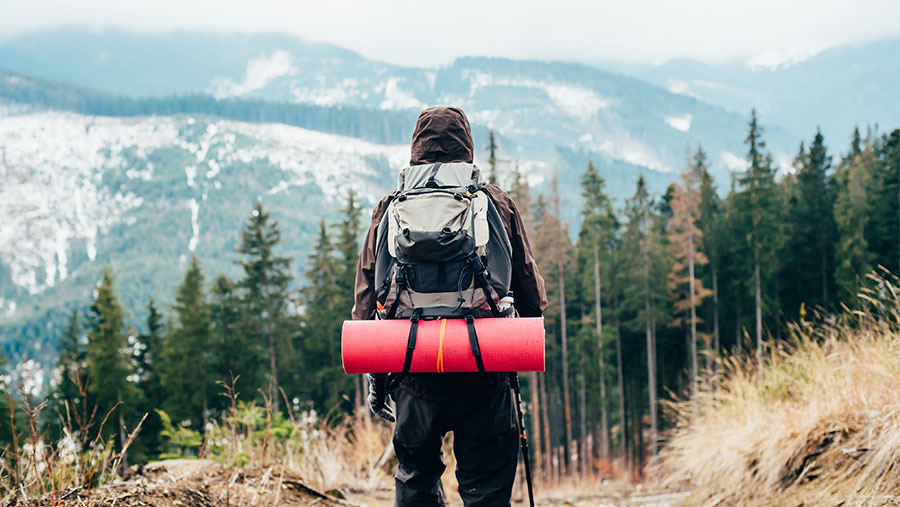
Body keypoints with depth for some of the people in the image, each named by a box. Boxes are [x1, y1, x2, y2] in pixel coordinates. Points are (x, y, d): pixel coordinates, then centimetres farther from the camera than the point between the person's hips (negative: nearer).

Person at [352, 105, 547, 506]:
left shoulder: (391, 207, 4)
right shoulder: (498, 204, 2)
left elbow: (367, 296, 5)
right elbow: (532, 296, 5)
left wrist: (373, 373, 12)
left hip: (415, 372, 1)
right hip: (485, 379, -1)